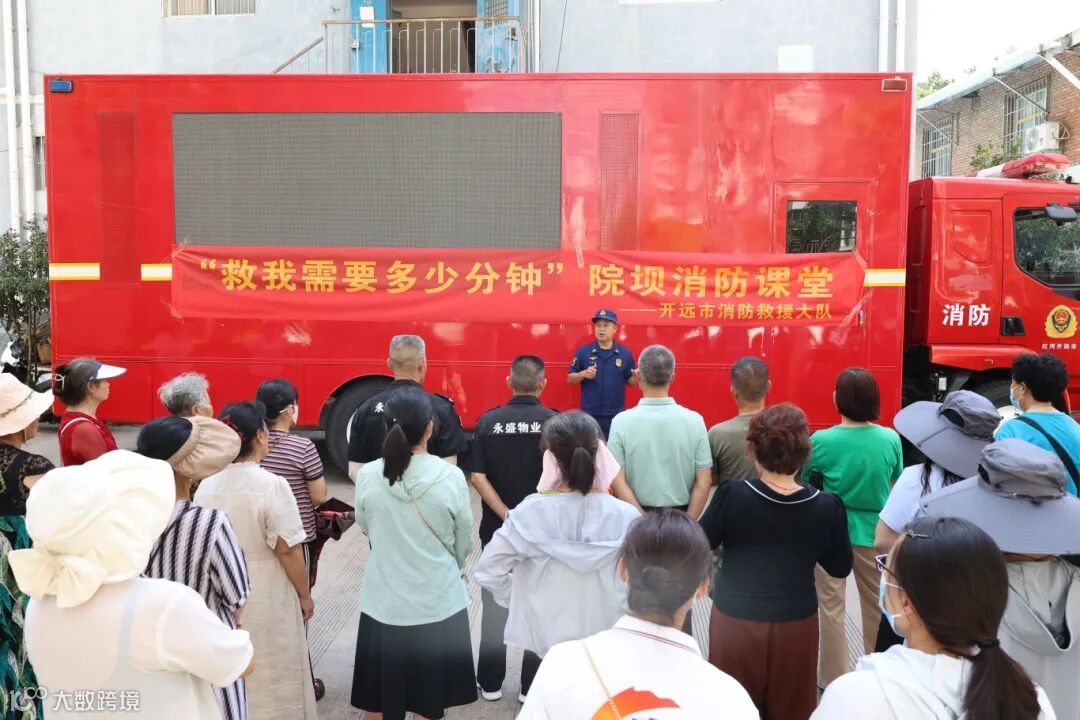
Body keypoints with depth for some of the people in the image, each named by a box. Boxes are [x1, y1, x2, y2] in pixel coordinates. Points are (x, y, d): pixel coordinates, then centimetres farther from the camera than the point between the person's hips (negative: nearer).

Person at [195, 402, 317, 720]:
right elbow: (287, 550, -18)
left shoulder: (206, 486, -3)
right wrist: (305, 595, -5)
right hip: (266, 599, -5)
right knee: (272, 676, 10)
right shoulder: (271, 484, -20)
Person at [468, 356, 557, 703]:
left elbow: (477, 477, -10)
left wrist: (507, 516, -10)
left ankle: (490, 683, 25)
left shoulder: (487, 422, -5)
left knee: (495, 604, 15)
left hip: (497, 529, 2)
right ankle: (533, 686, 21)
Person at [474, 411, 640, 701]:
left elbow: (486, 571, -10)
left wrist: (519, 599, 3)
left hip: (545, 640, 0)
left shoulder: (529, 514, -16)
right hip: (608, 642, 0)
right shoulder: (625, 517, -16)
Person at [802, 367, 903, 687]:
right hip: (874, 531, 2)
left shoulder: (821, 441, -17)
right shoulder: (891, 439, -10)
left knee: (831, 605, 12)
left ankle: (834, 676, 22)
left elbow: (804, 483, -3)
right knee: (878, 605, 19)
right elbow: (895, 483, 6)